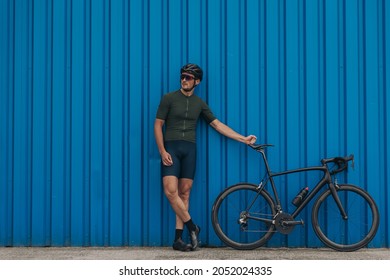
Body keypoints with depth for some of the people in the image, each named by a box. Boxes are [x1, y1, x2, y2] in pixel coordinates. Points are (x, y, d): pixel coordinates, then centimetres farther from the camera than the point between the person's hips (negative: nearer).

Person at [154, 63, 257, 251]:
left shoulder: (199, 104, 12)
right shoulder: (169, 98, 3)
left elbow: (217, 125, 13)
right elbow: (158, 125, 1)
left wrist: (243, 139, 8)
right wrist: (162, 151, -10)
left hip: (190, 149, 3)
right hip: (171, 148, -3)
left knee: (184, 193, 1)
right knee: (171, 190, -17)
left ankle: (178, 239, 5)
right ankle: (192, 227, -1)